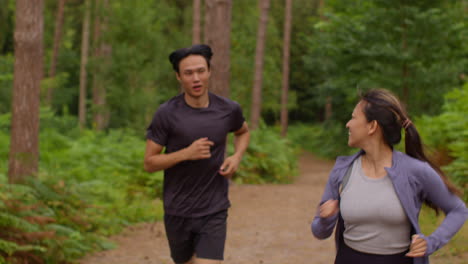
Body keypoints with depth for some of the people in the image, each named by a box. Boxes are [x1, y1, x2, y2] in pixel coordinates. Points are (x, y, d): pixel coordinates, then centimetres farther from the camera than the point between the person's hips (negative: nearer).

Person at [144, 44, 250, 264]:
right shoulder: (167, 114, -12)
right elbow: (149, 163, -8)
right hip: (178, 212, 0)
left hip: (214, 212, 0)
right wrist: (187, 153, -23)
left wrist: (237, 157, -2)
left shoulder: (228, 110, -5)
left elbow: (243, 132, 19)